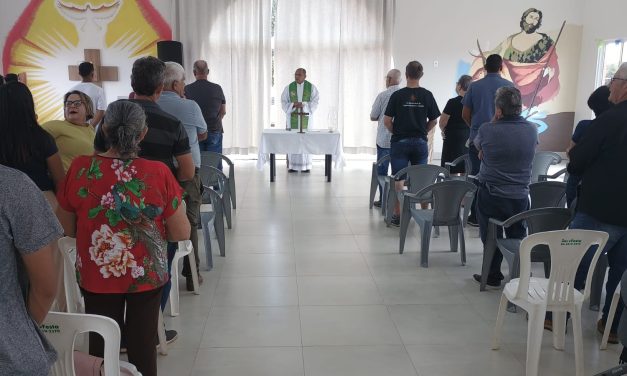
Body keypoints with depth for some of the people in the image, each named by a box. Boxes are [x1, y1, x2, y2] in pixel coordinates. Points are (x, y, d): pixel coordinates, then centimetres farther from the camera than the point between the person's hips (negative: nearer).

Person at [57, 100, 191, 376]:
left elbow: (67, 228, 0)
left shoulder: (79, 169, -13)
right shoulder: (159, 173, -18)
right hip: (146, 275, -1)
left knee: (100, 346, 19)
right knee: (142, 345, 16)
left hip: (96, 276, 1)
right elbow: (181, 233, -10)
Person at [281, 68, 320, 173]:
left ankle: (306, 166, 9)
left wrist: (303, 105, -25)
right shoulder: (288, 87, -2)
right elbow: (284, 103, -4)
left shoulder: (312, 87, -4)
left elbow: (314, 103, -8)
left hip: (306, 118, -1)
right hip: (292, 118, 1)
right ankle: (292, 166, 7)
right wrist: (294, 105, -24)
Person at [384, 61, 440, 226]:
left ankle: (397, 215, 7)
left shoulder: (397, 95, -7)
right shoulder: (427, 95, -2)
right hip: (420, 143, 2)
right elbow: (433, 121, 3)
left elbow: (387, 121, -7)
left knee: (399, 180, 5)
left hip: (400, 142, -2)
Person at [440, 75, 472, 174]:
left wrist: (444, 131, 7)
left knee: (452, 173, 0)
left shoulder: (453, 102, -14)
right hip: (469, 138, 5)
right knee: (466, 173, 10)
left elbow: (442, 122, -12)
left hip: (453, 139, -5)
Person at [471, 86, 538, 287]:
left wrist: (495, 120, 7)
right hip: (520, 195, 3)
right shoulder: (532, 130, -6)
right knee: (517, 236, 17)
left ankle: (493, 276, 21)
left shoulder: (487, 130, -17)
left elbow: (477, 145, 6)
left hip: (491, 195, -3)